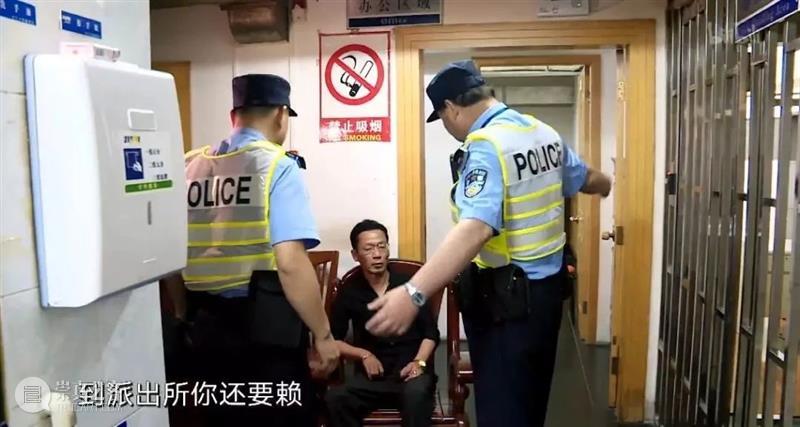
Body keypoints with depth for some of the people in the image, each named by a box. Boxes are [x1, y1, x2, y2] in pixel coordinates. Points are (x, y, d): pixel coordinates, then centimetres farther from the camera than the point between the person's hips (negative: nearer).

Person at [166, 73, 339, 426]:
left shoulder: (189, 167, 5)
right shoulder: (277, 166, -11)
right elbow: (289, 263, -20)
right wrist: (323, 335, -10)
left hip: (208, 329, 6)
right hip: (266, 331, -5)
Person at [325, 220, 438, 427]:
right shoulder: (349, 294, 8)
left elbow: (431, 332, 5)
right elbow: (332, 339, 11)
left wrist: (419, 362, -13)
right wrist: (364, 355, -4)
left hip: (410, 371, -1)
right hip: (373, 375, 2)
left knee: (416, 393, -38)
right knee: (334, 399, -30)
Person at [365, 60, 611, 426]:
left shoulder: (485, 146, -22)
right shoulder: (544, 132, 6)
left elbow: (475, 230, -37)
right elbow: (587, 179, 24)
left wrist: (413, 293, -44)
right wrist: (609, 186, 48)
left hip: (505, 297, -9)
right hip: (546, 285, 9)